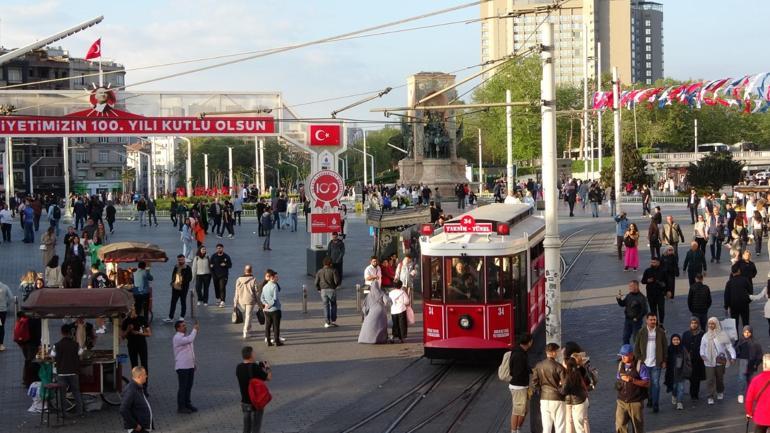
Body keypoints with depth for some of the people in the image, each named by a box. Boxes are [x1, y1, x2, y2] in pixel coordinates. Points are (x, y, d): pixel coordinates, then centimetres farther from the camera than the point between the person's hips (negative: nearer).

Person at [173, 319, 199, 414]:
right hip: (182, 366, -9)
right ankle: (181, 407, 3)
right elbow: (190, 339, -27)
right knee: (183, 387, -4)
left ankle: (187, 404, 26)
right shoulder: (177, 337, -16)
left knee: (189, 386, 15)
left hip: (190, 365, 9)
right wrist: (195, 329, -18)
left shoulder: (186, 336, 14)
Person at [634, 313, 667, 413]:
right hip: (645, 362, 1)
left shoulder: (661, 332, -1)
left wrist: (664, 361, -1)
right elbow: (636, 346, 4)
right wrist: (638, 359, -5)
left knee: (656, 384, -3)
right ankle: (650, 399, 28)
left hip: (656, 363, -1)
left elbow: (665, 347, 3)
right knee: (647, 383, 10)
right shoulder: (642, 332, 0)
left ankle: (655, 404, 0)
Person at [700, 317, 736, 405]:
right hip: (709, 361, 1)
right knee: (710, 380, -6)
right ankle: (710, 397, -2)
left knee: (719, 378, 12)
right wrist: (702, 354, -8)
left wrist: (733, 357, -13)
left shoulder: (722, 335, -2)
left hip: (720, 361, -1)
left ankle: (720, 392, 38)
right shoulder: (706, 336, 7)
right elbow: (702, 347, 12)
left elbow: (729, 346, -2)